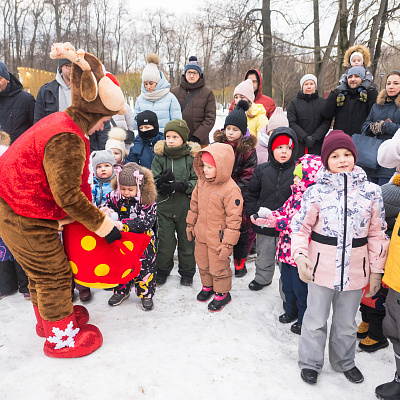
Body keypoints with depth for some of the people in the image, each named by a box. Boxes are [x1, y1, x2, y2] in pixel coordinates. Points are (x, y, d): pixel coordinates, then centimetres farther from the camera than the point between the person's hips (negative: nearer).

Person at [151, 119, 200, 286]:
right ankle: (162, 269, 31)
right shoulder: (159, 156, 2)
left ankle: (187, 271, 30)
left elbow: (198, 181, -8)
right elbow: (152, 180, 0)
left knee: (187, 240, 11)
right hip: (165, 205, 1)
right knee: (165, 240, 7)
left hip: (187, 206, -1)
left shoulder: (192, 156, -5)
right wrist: (162, 182, -22)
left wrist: (179, 186, -21)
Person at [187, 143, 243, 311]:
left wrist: (228, 244, -19)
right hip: (201, 235, 7)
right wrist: (190, 225, 17)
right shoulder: (201, 181, -3)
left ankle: (222, 293, 34)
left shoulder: (231, 189, -25)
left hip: (218, 238, -7)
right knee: (202, 263, 23)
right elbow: (194, 204, 12)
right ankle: (207, 286, 47)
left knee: (218, 267, 11)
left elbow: (234, 219, -21)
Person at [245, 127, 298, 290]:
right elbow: (251, 195, 7)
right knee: (263, 256, 22)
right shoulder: (262, 170, -1)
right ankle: (262, 278, 48)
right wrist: (255, 212, -5)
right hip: (264, 227, 3)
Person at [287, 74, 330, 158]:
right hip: (299, 146, -1)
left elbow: (326, 122, 2)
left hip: (317, 145, 1)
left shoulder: (323, 103, 12)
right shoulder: (294, 103, 9)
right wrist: (305, 137, -14)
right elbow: (292, 123, -1)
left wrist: (314, 137, -12)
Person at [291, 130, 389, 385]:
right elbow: (300, 227, -5)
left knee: (347, 322, 21)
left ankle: (344, 362, 46)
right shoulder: (316, 192, -9)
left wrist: (376, 270, 3)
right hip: (321, 267, -2)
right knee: (316, 320, 13)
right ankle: (310, 363, 36)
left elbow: (377, 233, 2)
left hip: (355, 269, 2)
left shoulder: (372, 192, -3)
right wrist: (300, 255, -20)